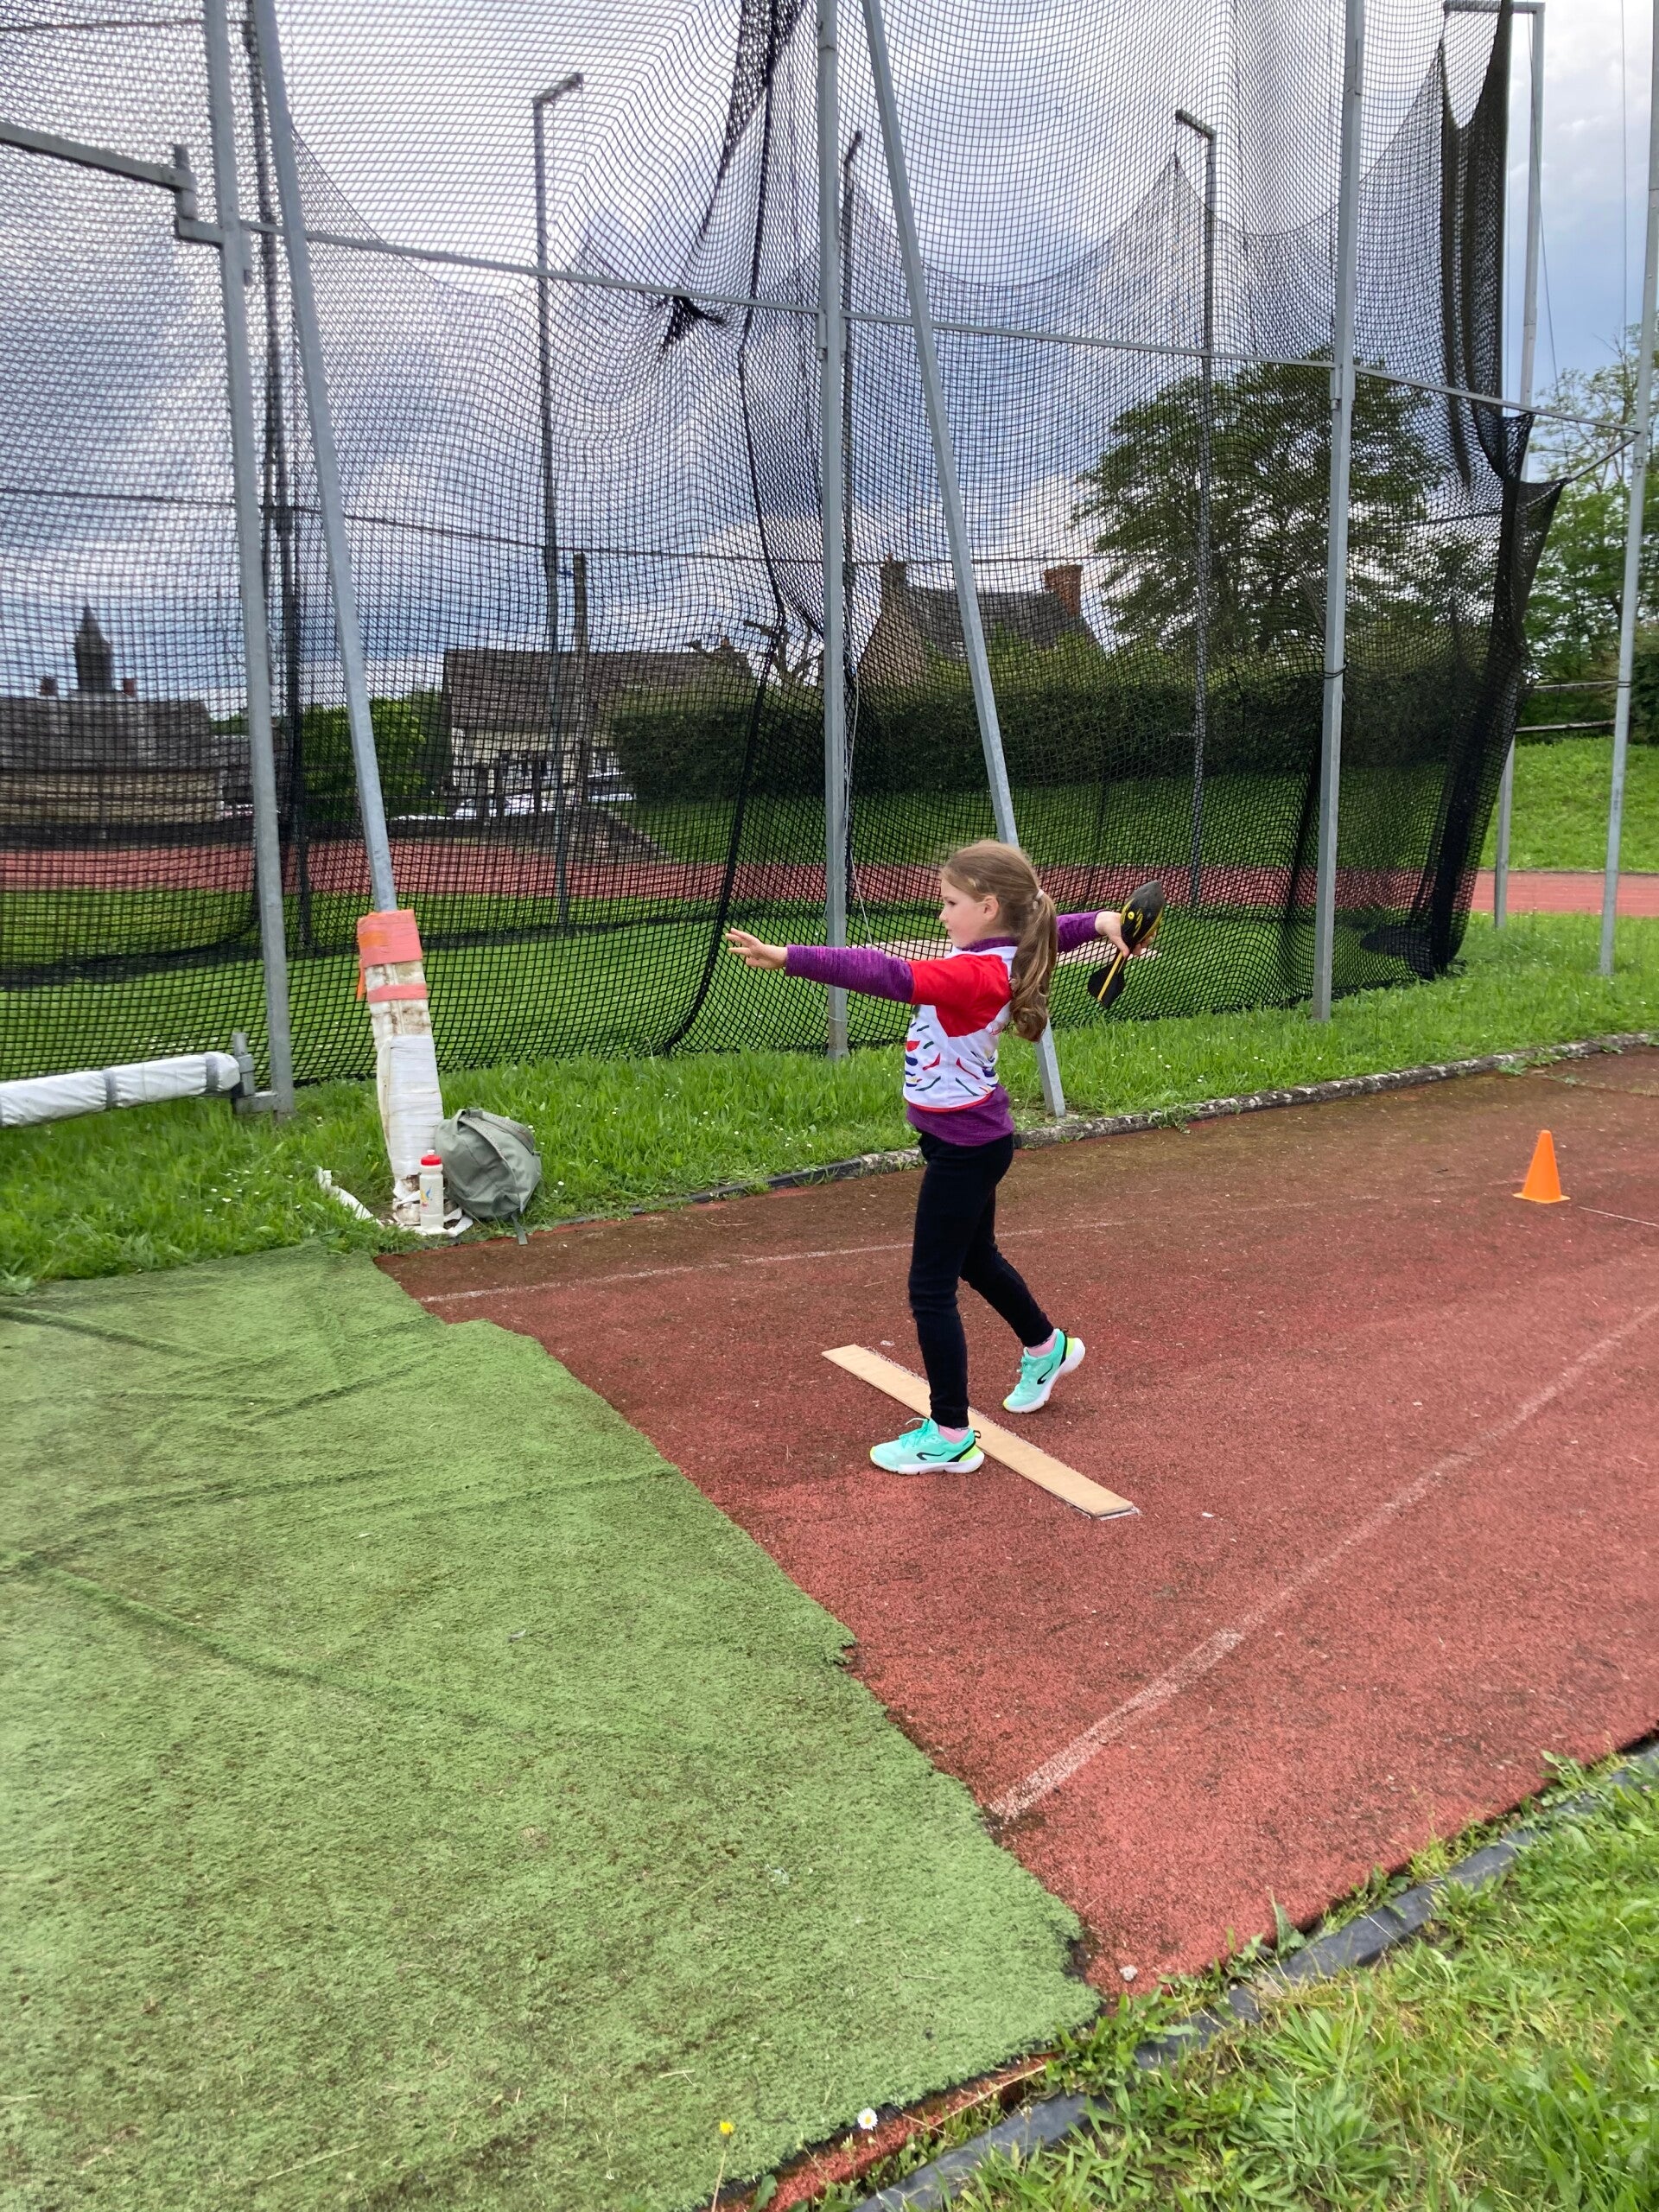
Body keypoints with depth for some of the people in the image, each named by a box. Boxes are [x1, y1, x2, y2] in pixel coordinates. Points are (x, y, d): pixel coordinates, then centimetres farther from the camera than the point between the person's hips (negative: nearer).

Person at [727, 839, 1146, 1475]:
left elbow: (887, 975, -40)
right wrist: (1101, 921, 7)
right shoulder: (1000, 956, 0)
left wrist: (786, 958, -46)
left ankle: (950, 1437, 8)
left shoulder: (976, 974, -27)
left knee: (931, 1290, -2)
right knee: (977, 1261, 29)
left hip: (963, 1149, -10)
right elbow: (1052, 931, 22)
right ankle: (1045, 1347, 53)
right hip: (973, 1140, 10)